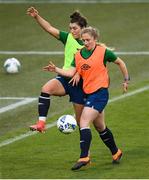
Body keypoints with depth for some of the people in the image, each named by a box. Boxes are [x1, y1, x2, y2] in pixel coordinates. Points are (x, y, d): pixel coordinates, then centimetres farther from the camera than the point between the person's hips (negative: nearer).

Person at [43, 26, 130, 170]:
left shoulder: (103, 51, -7)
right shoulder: (78, 55, 7)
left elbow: (120, 63, 6)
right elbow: (71, 72, -1)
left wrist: (126, 80, 11)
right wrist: (56, 70, -14)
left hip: (100, 92, -7)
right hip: (88, 93, 7)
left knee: (84, 122, -19)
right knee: (100, 127, 18)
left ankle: (84, 157, -21)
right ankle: (115, 152, 36)